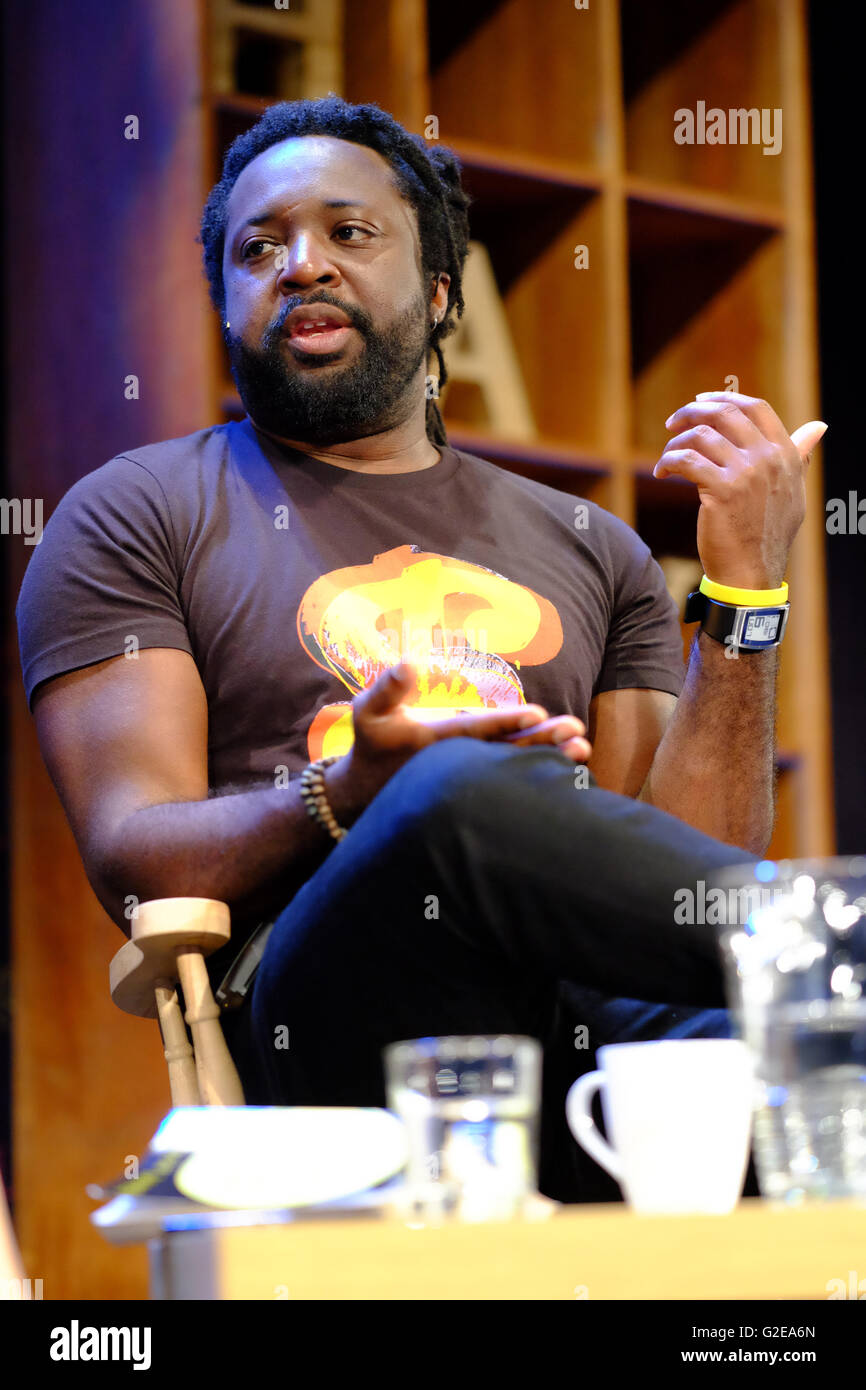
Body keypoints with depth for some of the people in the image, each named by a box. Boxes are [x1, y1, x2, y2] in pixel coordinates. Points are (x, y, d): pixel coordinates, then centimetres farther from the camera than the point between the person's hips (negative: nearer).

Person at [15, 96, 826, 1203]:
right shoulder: (137, 516, 17)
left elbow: (683, 872, 15)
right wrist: (351, 798, -16)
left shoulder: (590, 550, 27)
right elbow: (133, 860, 3)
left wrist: (745, 598, 5)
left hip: (597, 1019, 1)